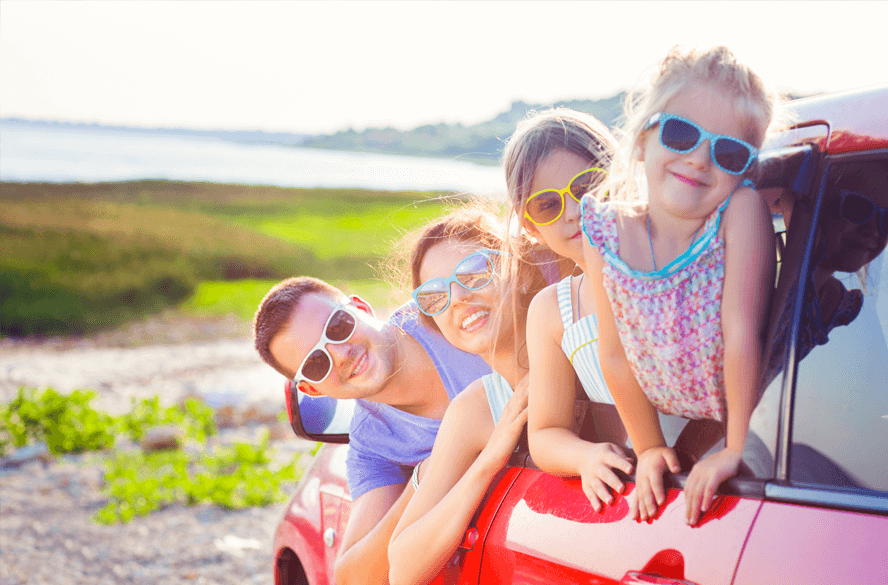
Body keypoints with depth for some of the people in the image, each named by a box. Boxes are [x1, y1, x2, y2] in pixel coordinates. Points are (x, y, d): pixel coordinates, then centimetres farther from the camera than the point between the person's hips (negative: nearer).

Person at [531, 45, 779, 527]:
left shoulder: (741, 209, -23)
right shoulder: (607, 233, -13)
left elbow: (742, 331, -24)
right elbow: (614, 356, -5)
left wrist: (737, 449, -23)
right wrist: (650, 449, -4)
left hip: (751, 417, -4)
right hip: (675, 429, 4)